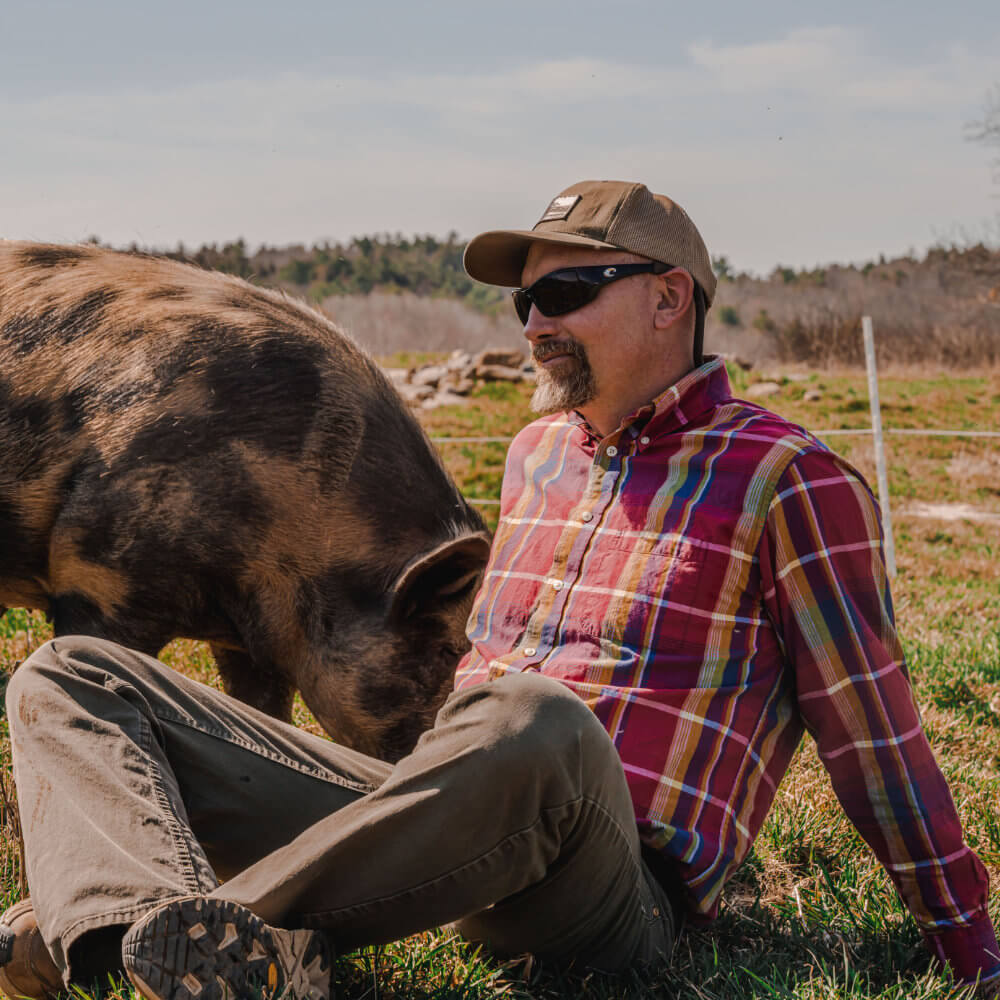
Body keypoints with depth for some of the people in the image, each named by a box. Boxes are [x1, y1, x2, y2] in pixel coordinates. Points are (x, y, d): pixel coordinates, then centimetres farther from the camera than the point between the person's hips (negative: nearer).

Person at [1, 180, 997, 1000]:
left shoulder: (785, 479, -2)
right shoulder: (536, 452, 19)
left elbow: (876, 739, -1)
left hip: (615, 883, -7)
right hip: (446, 832, 7)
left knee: (534, 725, -44)